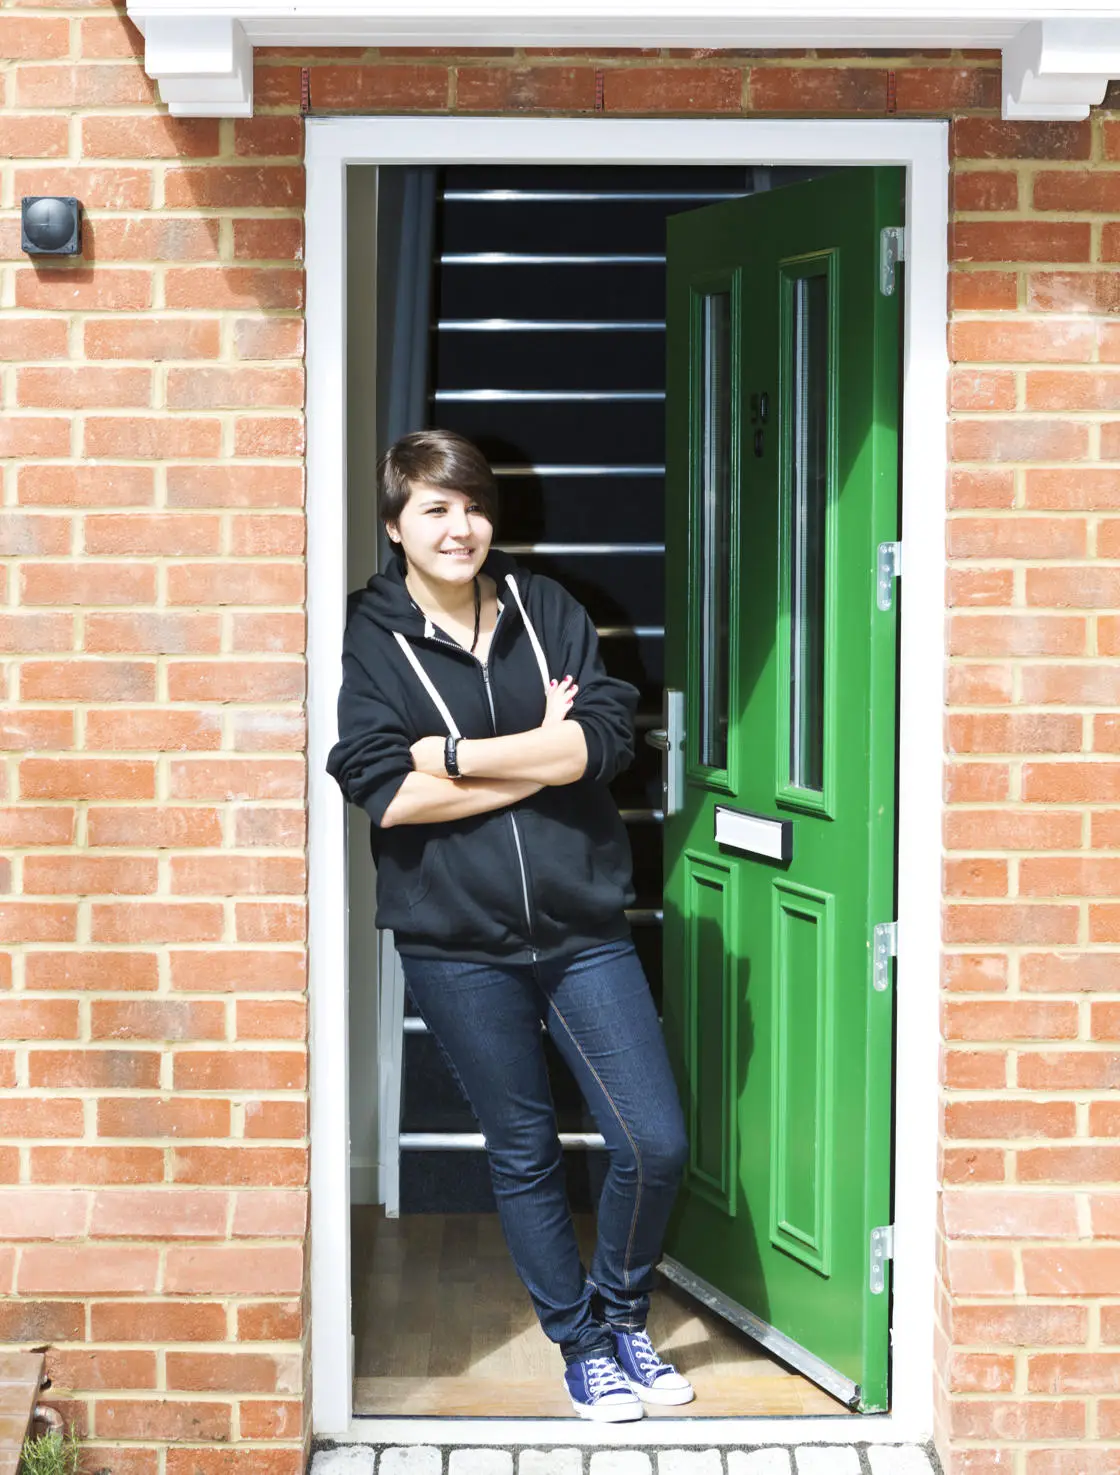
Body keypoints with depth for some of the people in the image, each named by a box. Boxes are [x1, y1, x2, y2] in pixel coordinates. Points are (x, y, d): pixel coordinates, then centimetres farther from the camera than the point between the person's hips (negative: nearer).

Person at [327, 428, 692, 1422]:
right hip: (457, 941, -2)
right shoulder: (370, 641, -3)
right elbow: (388, 795, -14)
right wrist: (542, 755, -11)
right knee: (523, 1153, 12)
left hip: (581, 924, 2)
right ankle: (579, 1341, 31)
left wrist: (452, 754, -12)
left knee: (656, 1142, 1)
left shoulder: (547, 610, 4)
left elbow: (607, 736, -9)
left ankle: (621, 1312, 28)